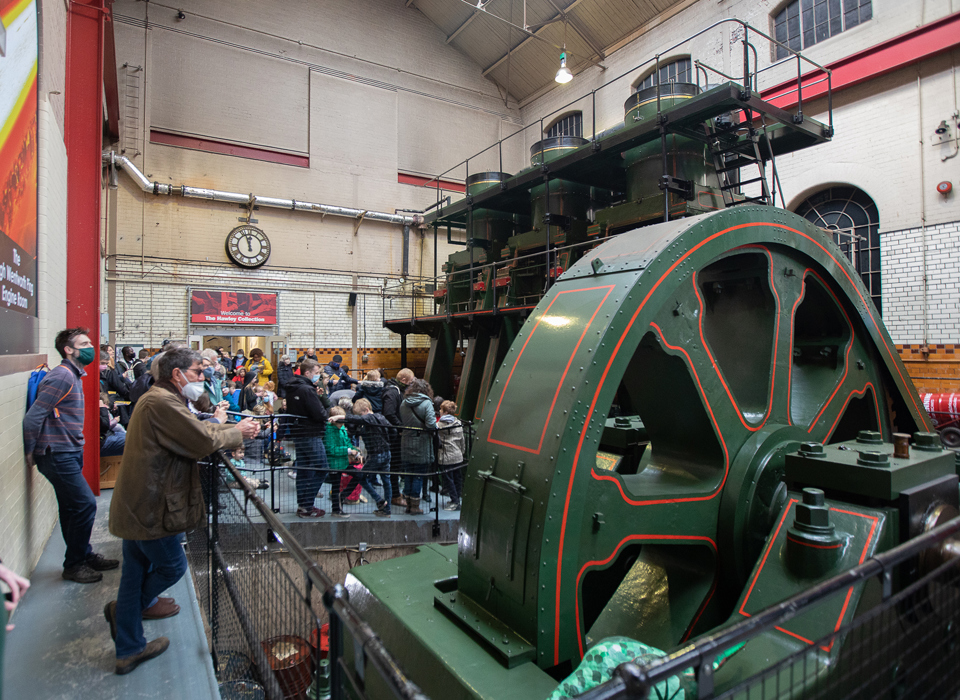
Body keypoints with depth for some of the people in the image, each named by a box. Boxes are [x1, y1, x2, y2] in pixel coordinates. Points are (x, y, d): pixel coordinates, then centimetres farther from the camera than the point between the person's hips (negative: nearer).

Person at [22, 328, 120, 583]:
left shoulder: (74, 375, 14)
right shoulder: (62, 376, -17)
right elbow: (33, 417, -20)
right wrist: (30, 452, -11)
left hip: (70, 454, 9)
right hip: (58, 455, -9)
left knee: (72, 507, 16)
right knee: (85, 504, -7)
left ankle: (84, 555, 27)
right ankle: (74, 565, 8)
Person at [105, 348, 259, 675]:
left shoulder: (159, 399, 12)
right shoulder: (162, 403, -23)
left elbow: (198, 426, 14)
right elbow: (205, 440, -24)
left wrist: (235, 427, 4)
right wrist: (238, 434, -8)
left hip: (137, 505, 11)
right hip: (149, 508, -11)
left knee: (136, 572, 18)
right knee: (172, 566, 9)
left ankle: (129, 649, 30)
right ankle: (124, 610, 33)